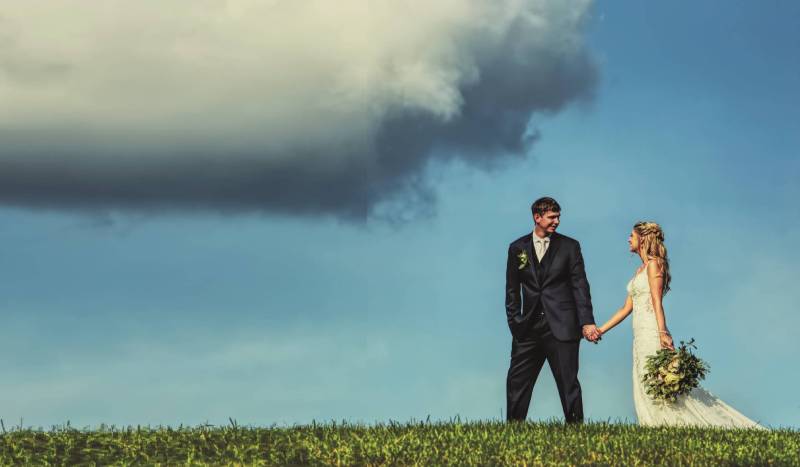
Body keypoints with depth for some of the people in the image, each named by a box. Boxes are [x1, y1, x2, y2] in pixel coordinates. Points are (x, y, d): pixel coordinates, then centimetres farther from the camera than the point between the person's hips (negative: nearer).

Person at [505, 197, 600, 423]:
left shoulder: (569, 246, 4)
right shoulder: (517, 248, 9)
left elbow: (580, 286, -1)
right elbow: (512, 290, 13)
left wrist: (587, 322, -9)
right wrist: (514, 323, 5)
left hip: (561, 326, -2)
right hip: (528, 328, 2)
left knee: (568, 384, -1)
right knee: (516, 383, 3)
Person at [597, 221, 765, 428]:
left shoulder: (653, 264, -5)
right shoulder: (640, 270, 20)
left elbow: (657, 302, -16)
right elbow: (627, 308, 22)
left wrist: (662, 333, -26)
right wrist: (601, 330, 22)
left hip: (652, 334, -9)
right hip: (641, 336, 9)